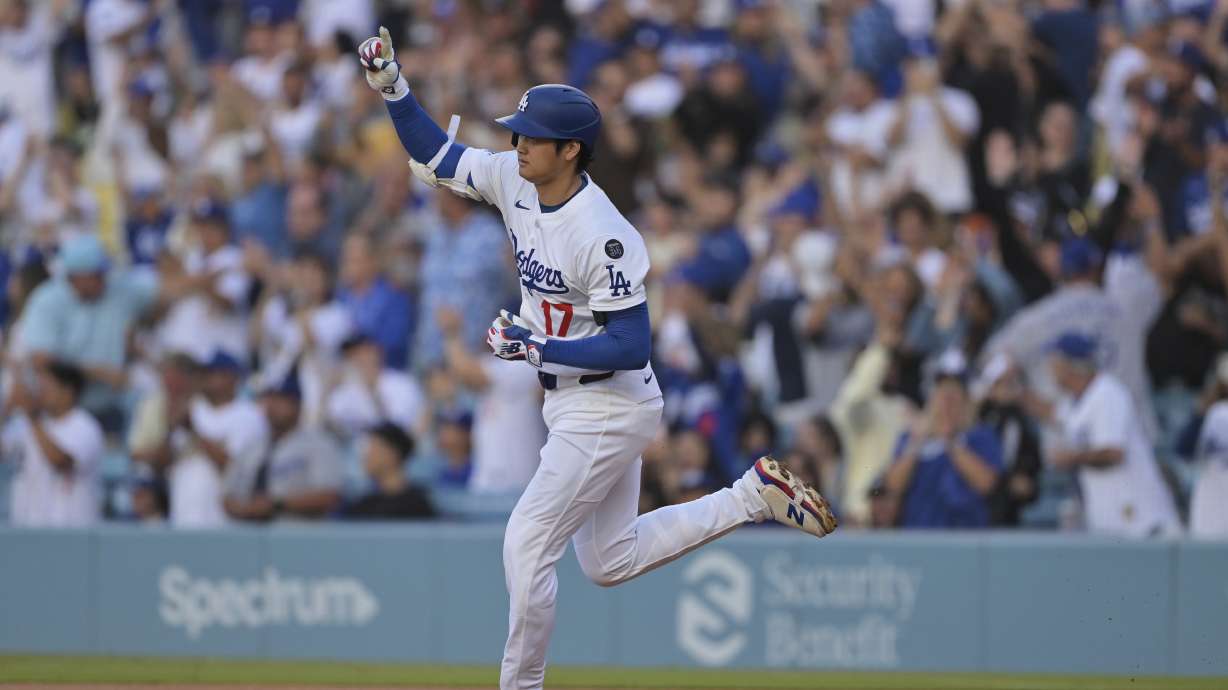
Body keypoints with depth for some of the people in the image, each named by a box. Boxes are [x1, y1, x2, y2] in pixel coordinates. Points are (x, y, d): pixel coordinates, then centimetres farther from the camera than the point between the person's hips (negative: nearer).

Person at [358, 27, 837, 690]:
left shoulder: (603, 237, -27)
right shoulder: (514, 182, -3)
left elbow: (630, 347, -27)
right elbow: (433, 152, 6)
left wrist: (533, 348, -27)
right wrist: (392, 86, -8)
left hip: (608, 408, -9)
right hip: (572, 404, 9)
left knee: (526, 544, -7)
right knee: (610, 560, 20)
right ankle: (755, 494, 26)